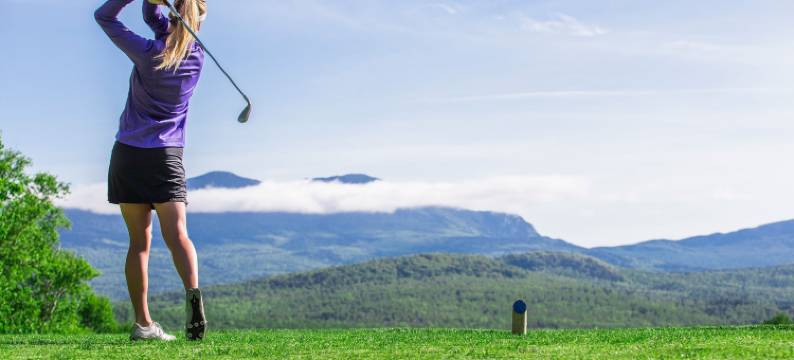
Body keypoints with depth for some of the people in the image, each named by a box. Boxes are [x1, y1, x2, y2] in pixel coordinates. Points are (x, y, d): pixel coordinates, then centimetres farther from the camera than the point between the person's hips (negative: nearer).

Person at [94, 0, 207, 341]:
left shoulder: (147, 53, -6)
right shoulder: (196, 57, 2)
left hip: (128, 154, 0)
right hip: (166, 157, 0)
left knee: (139, 241, 3)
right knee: (177, 235, -5)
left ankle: (143, 323, 2)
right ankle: (192, 291, -32)